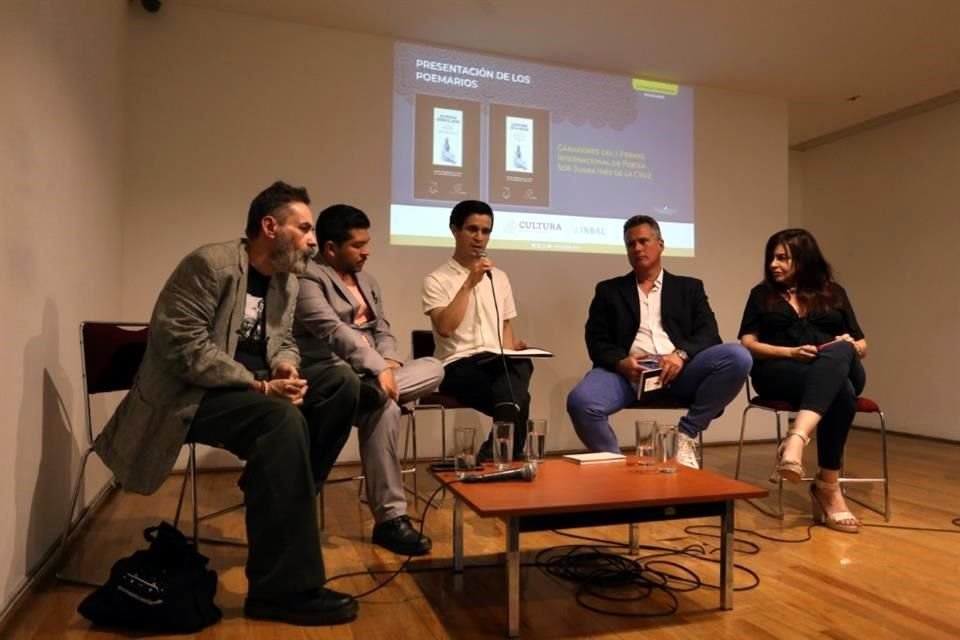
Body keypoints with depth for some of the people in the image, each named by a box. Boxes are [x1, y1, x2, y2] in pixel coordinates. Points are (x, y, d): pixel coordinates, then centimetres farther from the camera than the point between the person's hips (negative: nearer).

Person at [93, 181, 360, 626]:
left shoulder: (287, 280, 9)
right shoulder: (209, 264, -15)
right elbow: (181, 345, -22)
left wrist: (286, 368, -10)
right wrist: (259, 385, -26)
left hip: (251, 384, 8)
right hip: (190, 394, -8)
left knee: (342, 385, -11)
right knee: (282, 418, -35)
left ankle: (284, 495, 1)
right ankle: (284, 588, -28)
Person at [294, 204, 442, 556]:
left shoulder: (366, 281, 20)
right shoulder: (307, 279, -8)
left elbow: (382, 330, 16)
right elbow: (333, 330, -21)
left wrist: (389, 362, -7)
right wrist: (378, 368, -29)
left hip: (370, 374, 8)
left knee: (433, 368, -15)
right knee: (386, 408, -34)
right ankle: (390, 518, -28)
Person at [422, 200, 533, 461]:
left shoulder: (499, 277, 19)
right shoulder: (437, 279, 2)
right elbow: (445, 328, -13)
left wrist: (512, 348, 1)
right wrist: (469, 283, -13)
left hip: (499, 362, 5)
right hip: (458, 366, -5)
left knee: (521, 365, -33)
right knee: (516, 400, -32)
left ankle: (492, 461, -24)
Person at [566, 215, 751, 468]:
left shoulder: (689, 287, 21)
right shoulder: (609, 290, 19)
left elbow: (708, 333, 8)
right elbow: (596, 341, 8)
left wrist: (681, 354, -15)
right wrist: (621, 363, -14)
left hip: (678, 370, 1)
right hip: (628, 371, -1)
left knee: (738, 357, -25)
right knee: (580, 401, -32)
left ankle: (686, 434, -10)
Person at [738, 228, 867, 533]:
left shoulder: (833, 293, 22)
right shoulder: (762, 294, 18)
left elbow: (861, 346, 19)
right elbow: (748, 344, 6)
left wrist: (849, 346, -7)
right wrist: (792, 352, -10)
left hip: (841, 368, 2)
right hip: (780, 372, -2)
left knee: (839, 352, -39)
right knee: (841, 393, -37)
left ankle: (796, 440, -51)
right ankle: (829, 489, -37)